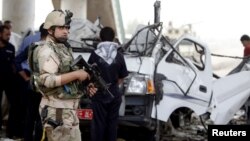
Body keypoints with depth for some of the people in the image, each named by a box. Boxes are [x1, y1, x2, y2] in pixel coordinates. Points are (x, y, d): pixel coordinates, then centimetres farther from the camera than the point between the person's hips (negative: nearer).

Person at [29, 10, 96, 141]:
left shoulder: (63, 48, 17)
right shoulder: (46, 51, -13)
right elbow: (46, 80, -24)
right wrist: (76, 74, -20)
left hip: (67, 108, 10)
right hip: (58, 110, -10)